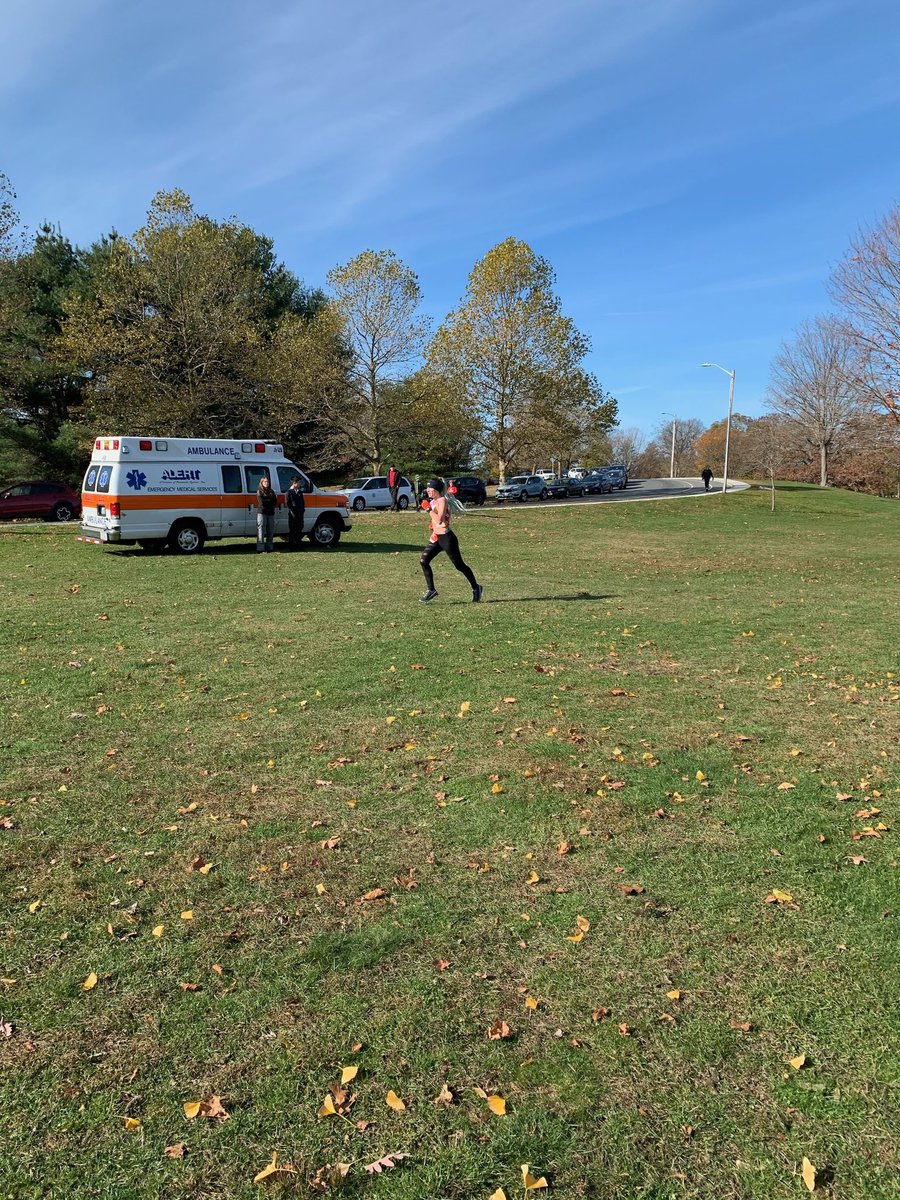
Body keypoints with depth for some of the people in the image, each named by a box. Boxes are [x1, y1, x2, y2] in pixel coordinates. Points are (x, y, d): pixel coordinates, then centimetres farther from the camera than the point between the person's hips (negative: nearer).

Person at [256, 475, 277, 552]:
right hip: (262, 513, -5)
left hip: (271, 514, 5)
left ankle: (269, 548, 10)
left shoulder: (271, 492, 17)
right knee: (261, 532, -7)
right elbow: (262, 502, -12)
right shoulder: (259, 492, 2)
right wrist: (270, 501, 0)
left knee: (270, 532, 5)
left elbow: (275, 502, 6)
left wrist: (266, 501, -5)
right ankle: (260, 549, -7)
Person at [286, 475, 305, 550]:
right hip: (292, 514, -7)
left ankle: (297, 545, 17)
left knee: (299, 529, 9)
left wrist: (303, 510, 8)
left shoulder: (300, 491, 15)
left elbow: (303, 501, 20)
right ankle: (290, 546, 2)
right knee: (292, 530, -2)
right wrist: (292, 512, -15)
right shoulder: (289, 492, -5)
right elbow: (287, 503, -10)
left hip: (300, 513, 7)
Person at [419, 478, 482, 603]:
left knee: (459, 565, 2)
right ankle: (431, 590, 3)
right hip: (436, 537, 9)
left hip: (446, 537, -9)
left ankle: (476, 588, 19)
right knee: (423, 561, -3)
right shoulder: (433, 501, 11)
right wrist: (434, 527, 12)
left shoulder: (442, 500, -15)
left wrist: (428, 509, -21)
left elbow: (439, 520, -26)